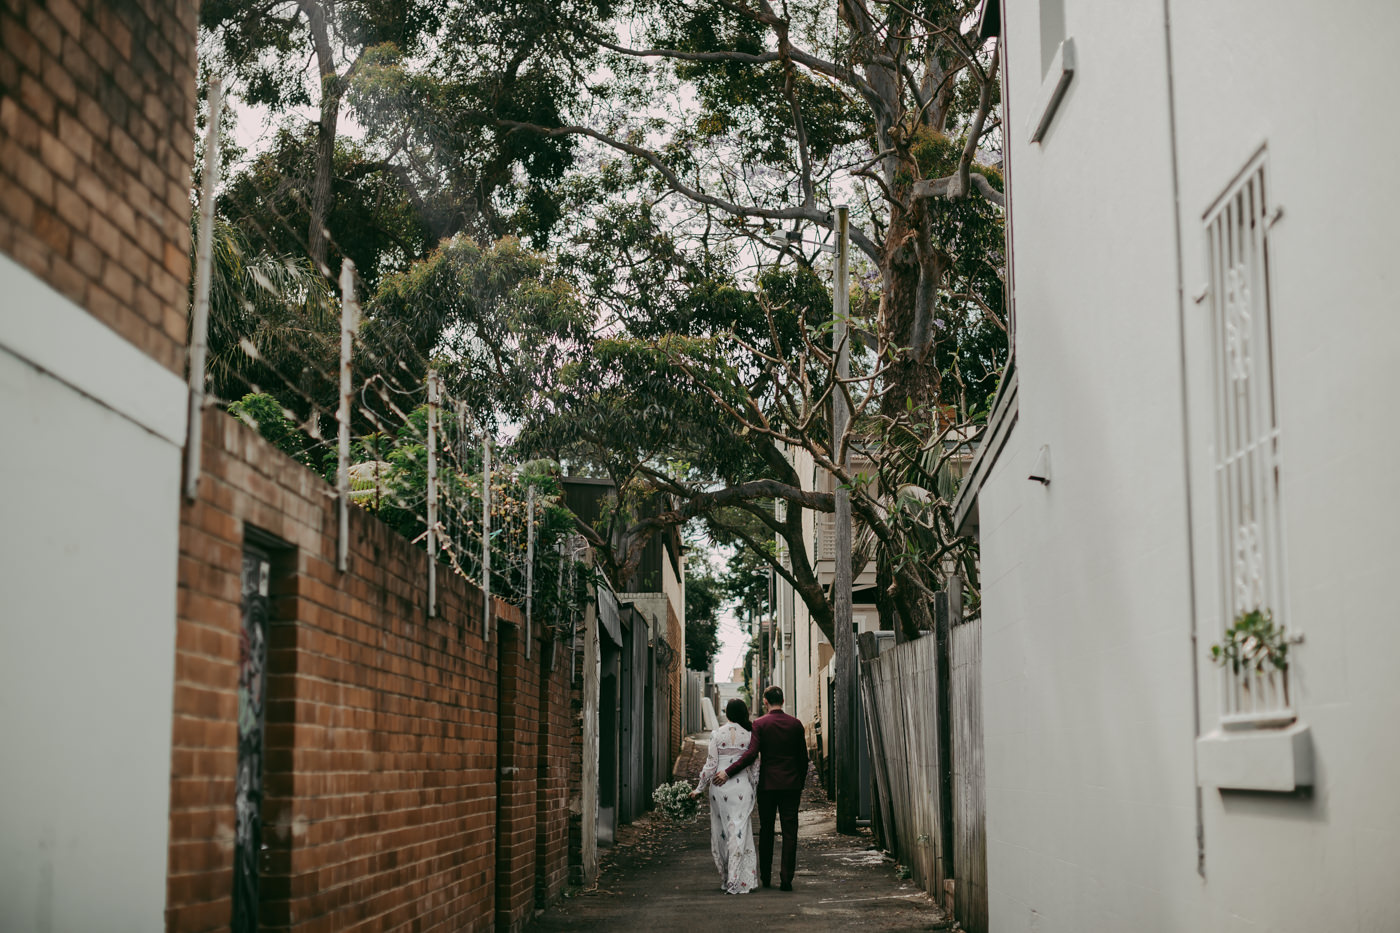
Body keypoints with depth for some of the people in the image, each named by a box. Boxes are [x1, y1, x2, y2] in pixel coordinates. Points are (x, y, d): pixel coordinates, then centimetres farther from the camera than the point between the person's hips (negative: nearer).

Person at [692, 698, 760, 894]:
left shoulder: (717, 734, -1)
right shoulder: (749, 735, -1)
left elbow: (711, 764, -2)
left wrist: (699, 788, 6)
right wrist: (753, 792, 11)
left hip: (720, 785, 1)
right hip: (742, 787, -1)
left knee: (721, 831, 12)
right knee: (739, 831, -1)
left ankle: (725, 878, 20)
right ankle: (737, 880, -7)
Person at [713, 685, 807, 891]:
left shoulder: (760, 724, -7)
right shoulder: (796, 724, 2)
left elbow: (751, 754, -17)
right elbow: (803, 757, 6)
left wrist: (728, 772, -14)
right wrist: (801, 783, 16)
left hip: (768, 784, -1)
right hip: (791, 785, 1)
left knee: (766, 831, 11)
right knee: (789, 832, 2)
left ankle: (765, 877, 17)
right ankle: (787, 879, -3)